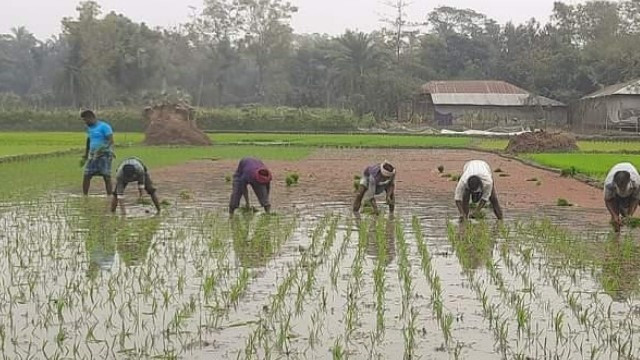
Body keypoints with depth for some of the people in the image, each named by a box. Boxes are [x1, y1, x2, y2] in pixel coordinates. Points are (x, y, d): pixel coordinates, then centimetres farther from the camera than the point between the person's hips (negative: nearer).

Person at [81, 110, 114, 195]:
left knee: (107, 177, -6)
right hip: (92, 155, 7)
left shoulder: (104, 126, -9)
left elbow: (111, 140, -16)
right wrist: (85, 157, 23)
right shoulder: (89, 128, 16)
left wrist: (102, 149, -28)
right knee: (86, 176, 0)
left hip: (104, 155, -7)